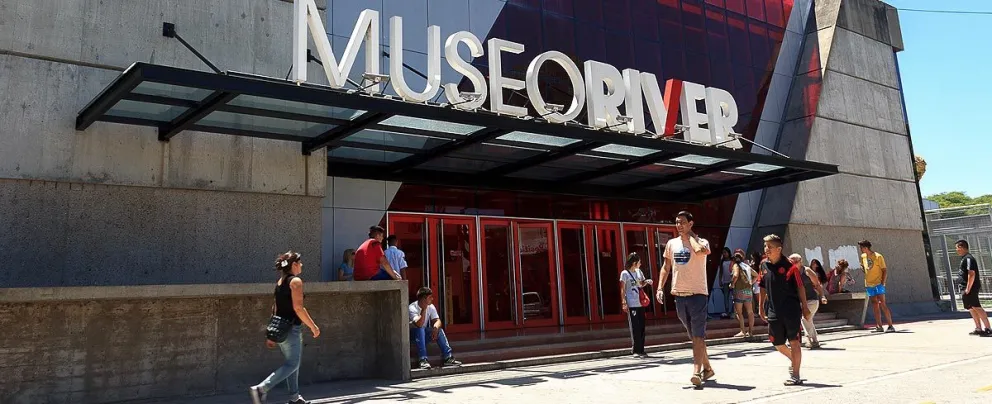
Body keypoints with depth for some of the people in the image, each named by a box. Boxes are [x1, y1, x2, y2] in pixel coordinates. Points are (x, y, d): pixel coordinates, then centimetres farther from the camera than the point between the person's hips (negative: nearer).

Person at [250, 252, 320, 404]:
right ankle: (260, 389, -13)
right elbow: (298, 308, -20)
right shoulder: (296, 281, -13)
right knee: (292, 364, -3)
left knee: (292, 362, 18)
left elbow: (275, 308, 15)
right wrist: (313, 326, -13)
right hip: (291, 329, -9)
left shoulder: (280, 281, 13)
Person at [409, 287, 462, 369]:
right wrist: (424, 309, -38)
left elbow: (437, 320, -8)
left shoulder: (431, 307, -3)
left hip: (424, 334, 5)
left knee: (439, 330, -19)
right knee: (420, 330, -36)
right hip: (413, 333, -5)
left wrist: (435, 327, -31)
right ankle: (423, 360, -40)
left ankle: (448, 358, -22)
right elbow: (419, 324, -36)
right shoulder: (412, 308, -23)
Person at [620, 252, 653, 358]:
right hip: (631, 304, -6)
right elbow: (622, 289, -6)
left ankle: (640, 349, 15)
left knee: (641, 327, 7)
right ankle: (636, 350, 2)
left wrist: (647, 282, 5)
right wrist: (624, 303, -14)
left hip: (640, 303, 6)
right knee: (635, 327, -4)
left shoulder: (639, 272, 13)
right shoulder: (625, 273, -5)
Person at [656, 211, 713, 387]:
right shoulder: (671, 244, 9)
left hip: (697, 293, -6)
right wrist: (660, 288, 5)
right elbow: (666, 267, 16)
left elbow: (700, 251, -32)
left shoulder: (701, 242, -6)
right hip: (679, 294, 6)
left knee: (698, 335, -11)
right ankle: (707, 368, 29)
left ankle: (697, 372, -16)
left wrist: (690, 235, -15)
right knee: (693, 335, 15)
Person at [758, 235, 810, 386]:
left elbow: (800, 287, -4)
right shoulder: (764, 266, 6)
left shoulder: (789, 266, -9)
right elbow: (763, 288, 15)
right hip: (774, 312, 6)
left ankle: (795, 375, 5)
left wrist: (804, 307, -4)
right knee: (777, 344, 12)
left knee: (794, 342, -2)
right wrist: (761, 307, 14)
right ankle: (794, 360, 40)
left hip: (792, 310, -5)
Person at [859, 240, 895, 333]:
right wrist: (862, 268, 4)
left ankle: (891, 326, -7)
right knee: (875, 306, 7)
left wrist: (882, 283, -15)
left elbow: (885, 270, -9)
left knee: (882, 304, -10)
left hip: (878, 284, -6)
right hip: (869, 285, 6)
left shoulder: (878, 256, -10)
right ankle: (879, 327, 10)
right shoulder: (863, 257, 9)